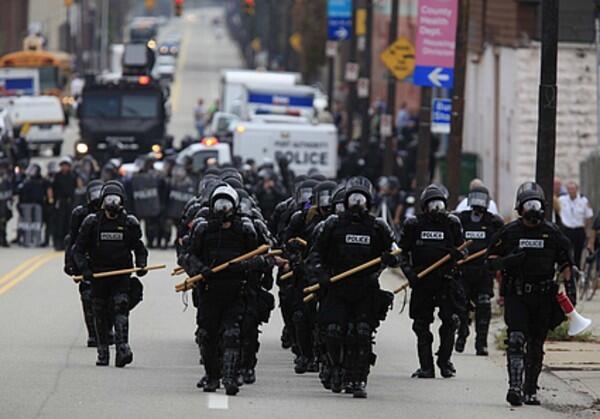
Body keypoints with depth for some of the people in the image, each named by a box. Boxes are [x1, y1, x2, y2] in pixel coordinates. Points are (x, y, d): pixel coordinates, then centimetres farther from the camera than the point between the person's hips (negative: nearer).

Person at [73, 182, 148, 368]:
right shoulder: (92, 222, 1)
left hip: (121, 276, -1)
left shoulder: (129, 223, 4)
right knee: (101, 315, 6)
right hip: (98, 276, 1)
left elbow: (139, 248, 12)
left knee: (121, 309, -16)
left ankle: (122, 349, -24)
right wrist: (84, 269, -12)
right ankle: (102, 353, 15)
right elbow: (79, 249, 2)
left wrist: (141, 265, -6)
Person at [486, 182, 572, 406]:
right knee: (516, 340, -16)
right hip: (515, 295, -2)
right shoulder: (509, 232, 2)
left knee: (536, 346, 7)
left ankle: (530, 390, 17)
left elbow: (565, 262, 11)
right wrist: (507, 261, -13)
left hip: (543, 297, 2)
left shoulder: (552, 233, 6)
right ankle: (514, 386, -23)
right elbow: (491, 260, 7)